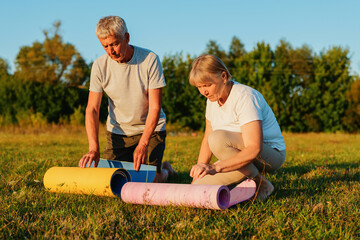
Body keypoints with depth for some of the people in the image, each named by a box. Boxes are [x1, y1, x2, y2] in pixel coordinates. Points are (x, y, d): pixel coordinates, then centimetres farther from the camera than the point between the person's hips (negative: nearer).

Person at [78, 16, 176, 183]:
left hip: (151, 128, -2)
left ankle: (165, 169, 23)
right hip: (118, 130, 3)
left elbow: (155, 107, -19)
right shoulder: (100, 66, -12)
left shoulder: (150, 59, -18)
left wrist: (143, 144, -30)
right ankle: (129, 161, 25)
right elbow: (92, 109, -13)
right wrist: (93, 148, -27)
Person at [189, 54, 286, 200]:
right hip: (240, 157, 7)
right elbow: (207, 139, 11)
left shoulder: (244, 97, -23)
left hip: (269, 154, -7)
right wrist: (199, 168, -1)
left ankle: (261, 184, -16)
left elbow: (254, 149, -32)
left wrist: (215, 167, -40)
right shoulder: (213, 98, 3)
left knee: (218, 138, -34)